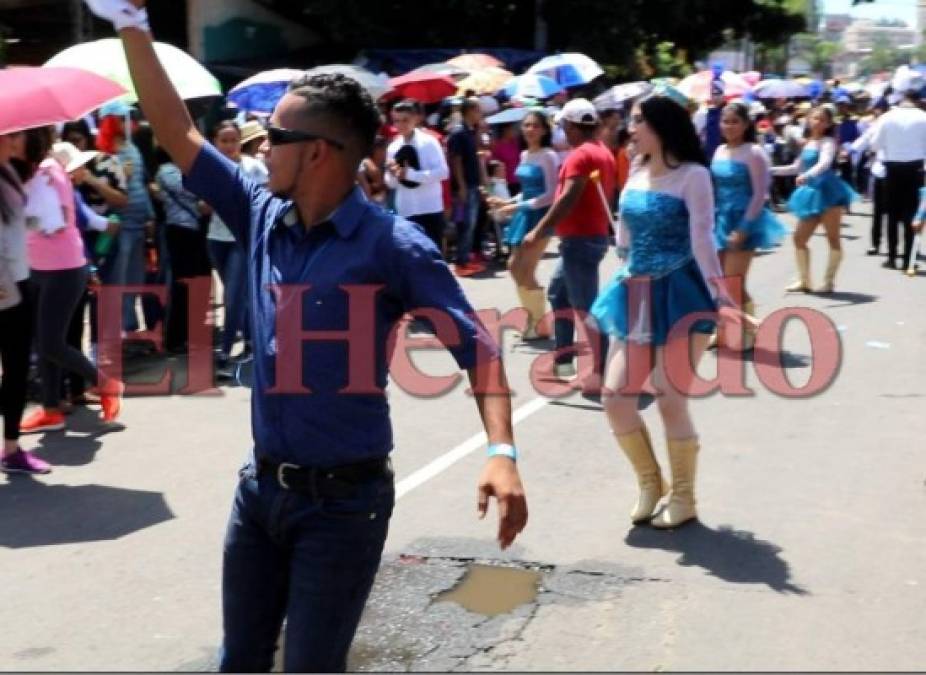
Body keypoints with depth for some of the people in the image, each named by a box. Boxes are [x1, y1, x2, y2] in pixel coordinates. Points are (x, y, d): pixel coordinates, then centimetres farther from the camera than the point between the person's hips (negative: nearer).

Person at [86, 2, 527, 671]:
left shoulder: (391, 245, -16)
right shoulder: (262, 215, 1)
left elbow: (476, 346, -17)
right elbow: (177, 133, 6)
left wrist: (502, 452, -31)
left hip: (343, 499, -6)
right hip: (260, 487, 6)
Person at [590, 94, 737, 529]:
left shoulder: (693, 174, -10)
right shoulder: (637, 171, 10)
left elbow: (702, 238, -19)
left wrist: (719, 295, -28)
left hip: (679, 294, -7)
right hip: (636, 296, 7)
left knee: (671, 400, -3)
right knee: (614, 396, 2)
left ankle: (684, 499, 15)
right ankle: (649, 482, 23)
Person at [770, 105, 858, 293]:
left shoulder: (828, 142, -8)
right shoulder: (808, 143, 14)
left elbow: (825, 163, -27)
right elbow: (797, 168, 25)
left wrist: (808, 175, -43)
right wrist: (772, 170, 21)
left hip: (828, 192, -8)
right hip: (812, 194, 8)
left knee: (833, 238, -2)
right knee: (799, 238, 7)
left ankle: (829, 281, 3)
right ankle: (804, 280, 17)